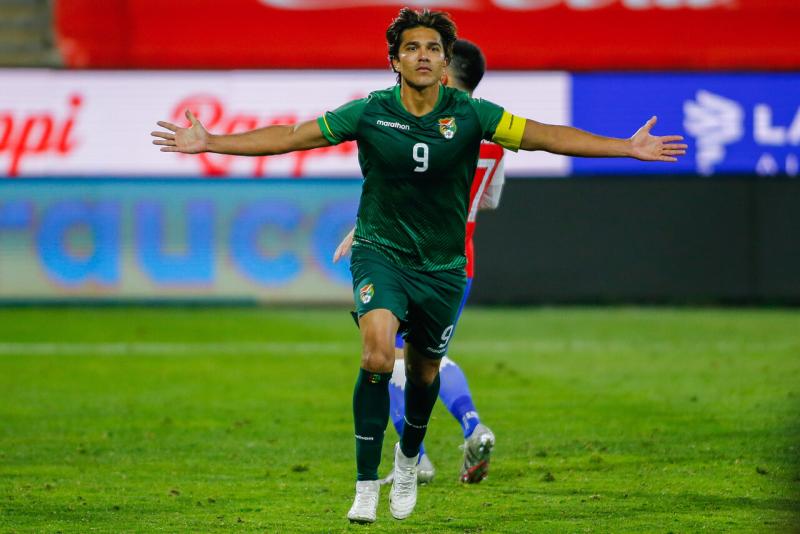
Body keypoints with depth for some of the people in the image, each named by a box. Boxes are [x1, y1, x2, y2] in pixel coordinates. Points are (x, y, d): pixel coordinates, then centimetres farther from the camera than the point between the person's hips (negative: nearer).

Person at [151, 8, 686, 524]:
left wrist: (628, 148, -13)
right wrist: (209, 143, -7)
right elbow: (290, 136, -4)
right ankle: (366, 482, -18)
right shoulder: (369, 113, -10)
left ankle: (409, 459, 47)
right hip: (381, 252, -2)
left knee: (425, 370, 15)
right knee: (378, 352, -26)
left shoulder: (468, 114, -8)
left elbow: (546, 136, -8)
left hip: (442, 265, 2)